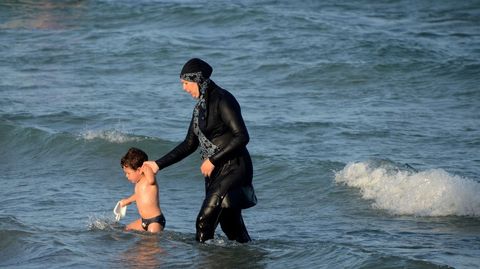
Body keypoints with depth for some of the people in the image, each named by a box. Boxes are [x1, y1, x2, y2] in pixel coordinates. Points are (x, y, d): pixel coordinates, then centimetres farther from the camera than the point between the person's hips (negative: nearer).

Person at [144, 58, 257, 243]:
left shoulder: (222, 100, -13)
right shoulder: (201, 106, 15)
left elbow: (242, 137, -20)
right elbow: (189, 145, 22)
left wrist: (213, 160, -18)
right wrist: (158, 165, 19)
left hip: (233, 167, -9)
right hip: (215, 172, 9)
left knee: (205, 220, -14)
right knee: (230, 224, 9)